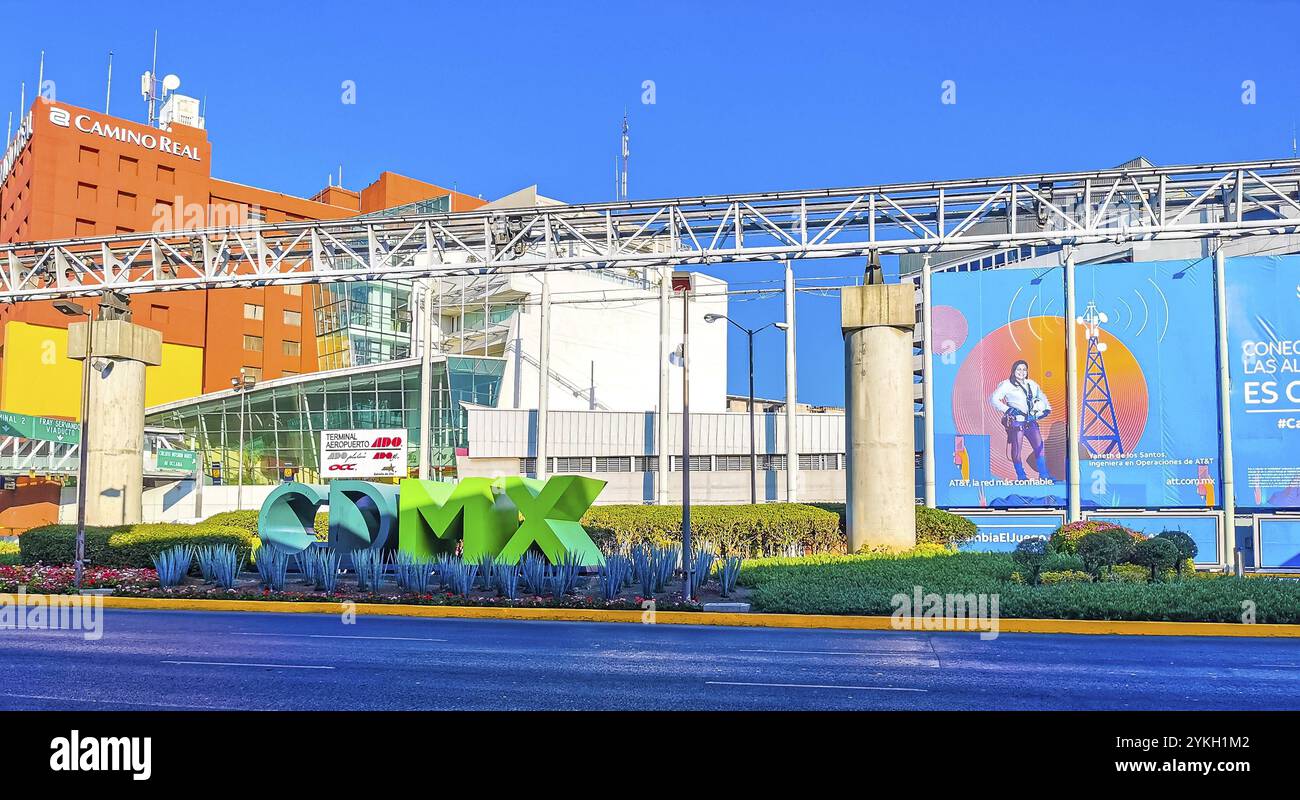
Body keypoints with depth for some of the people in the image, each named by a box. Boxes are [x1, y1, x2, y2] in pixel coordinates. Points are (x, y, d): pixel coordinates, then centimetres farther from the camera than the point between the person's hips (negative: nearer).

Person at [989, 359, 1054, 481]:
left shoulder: (1032, 384, 15)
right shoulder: (1007, 385, -3)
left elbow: (1041, 397, 30)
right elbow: (994, 399, -9)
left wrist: (1046, 408, 14)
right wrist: (1007, 409, -17)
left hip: (1031, 420, 5)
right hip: (1016, 421, -5)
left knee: (1039, 446, -2)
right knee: (1017, 448, -1)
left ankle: (1043, 474, 6)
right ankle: (1021, 476, 9)